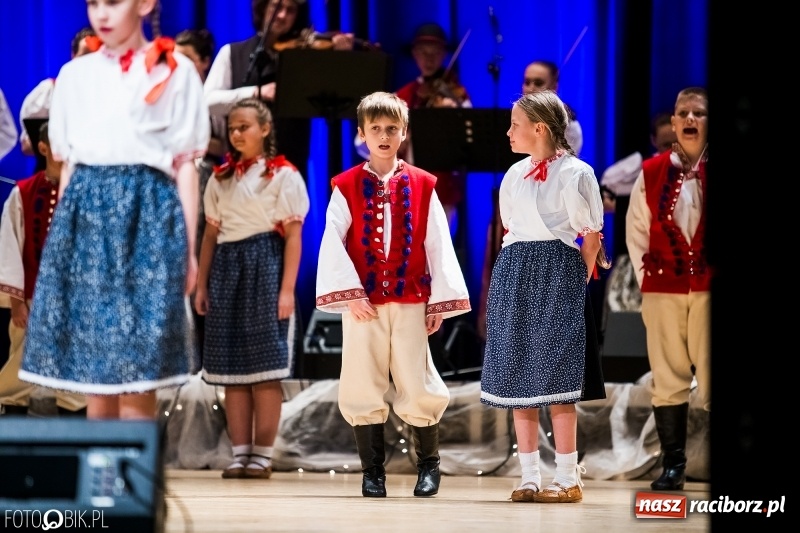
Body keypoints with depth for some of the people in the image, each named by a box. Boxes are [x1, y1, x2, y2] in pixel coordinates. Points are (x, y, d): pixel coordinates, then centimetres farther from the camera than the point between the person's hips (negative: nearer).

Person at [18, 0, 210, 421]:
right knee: (91, 370, 2)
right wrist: (60, 235, 11)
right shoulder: (74, 75, 13)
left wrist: (188, 247, -2)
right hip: (85, 212, 4)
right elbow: (67, 165, 15)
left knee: (135, 372, -8)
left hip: (145, 213, -4)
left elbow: (185, 165, 1)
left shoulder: (174, 71, 2)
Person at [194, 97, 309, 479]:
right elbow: (211, 234, 15)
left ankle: (263, 456, -3)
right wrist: (201, 285, 8)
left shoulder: (282, 175, -1)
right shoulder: (221, 178, 14)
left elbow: (293, 236, -6)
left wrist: (287, 290, -13)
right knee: (231, 367, 3)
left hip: (264, 268, -5)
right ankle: (240, 454, 6)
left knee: (265, 366, -5)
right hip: (226, 268, 5)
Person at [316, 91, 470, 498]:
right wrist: (349, 294, -11)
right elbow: (332, 243, -3)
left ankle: (428, 465, 17)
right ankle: (372, 471, 10)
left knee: (418, 387, 0)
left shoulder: (422, 185, 5)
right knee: (362, 388, 1)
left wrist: (440, 301, 1)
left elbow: (438, 245, 5)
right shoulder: (347, 186, 3)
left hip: (410, 301, 0)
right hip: (363, 303, 0)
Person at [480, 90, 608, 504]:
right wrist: (514, 274, 10)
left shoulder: (573, 173, -7)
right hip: (514, 277, 7)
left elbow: (590, 236, -5)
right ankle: (530, 477, 9)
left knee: (554, 376, -8)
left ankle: (568, 478, -4)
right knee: (517, 376, 4)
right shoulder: (514, 176, 13)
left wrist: (578, 282, -4)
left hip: (557, 276, -7)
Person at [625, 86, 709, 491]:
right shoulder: (651, 172, 6)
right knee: (668, 378, 4)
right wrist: (644, 278, 4)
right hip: (663, 288, 2)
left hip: (708, 287, -2)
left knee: (709, 377, -3)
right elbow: (636, 231, 9)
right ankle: (672, 465, 9)